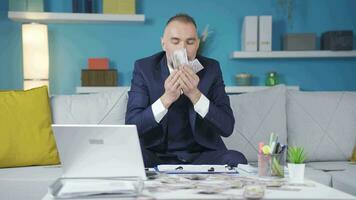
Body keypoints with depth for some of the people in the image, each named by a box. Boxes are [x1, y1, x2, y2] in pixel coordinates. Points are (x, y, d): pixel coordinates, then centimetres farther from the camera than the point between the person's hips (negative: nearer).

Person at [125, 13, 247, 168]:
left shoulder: (211, 69, -1)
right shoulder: (144, 68, -5)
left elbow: (227, 127, -10)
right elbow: (131, 125, -13)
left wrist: (195, 94, -24)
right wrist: (167, 98, -27)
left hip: (201, 154, 1)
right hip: (156, 156, -1)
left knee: (236, 160, -27)